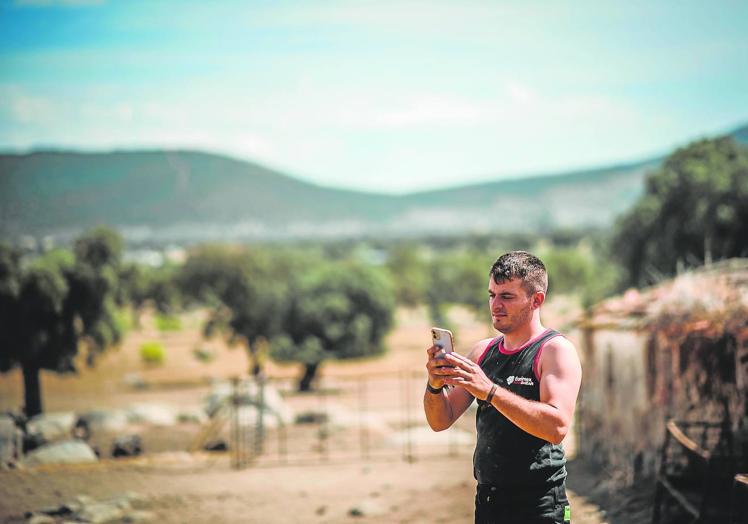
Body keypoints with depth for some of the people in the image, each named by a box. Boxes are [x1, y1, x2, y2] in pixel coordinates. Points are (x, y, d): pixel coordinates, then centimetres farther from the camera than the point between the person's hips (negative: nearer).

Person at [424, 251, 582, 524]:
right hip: (486, 501, 6)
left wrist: (489, 390, -29)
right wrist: (435, 386, -13)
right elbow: (441, 421, 8)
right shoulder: (482, 351, 10)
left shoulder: (556, 350, -8)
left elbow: (557, 426, -24)